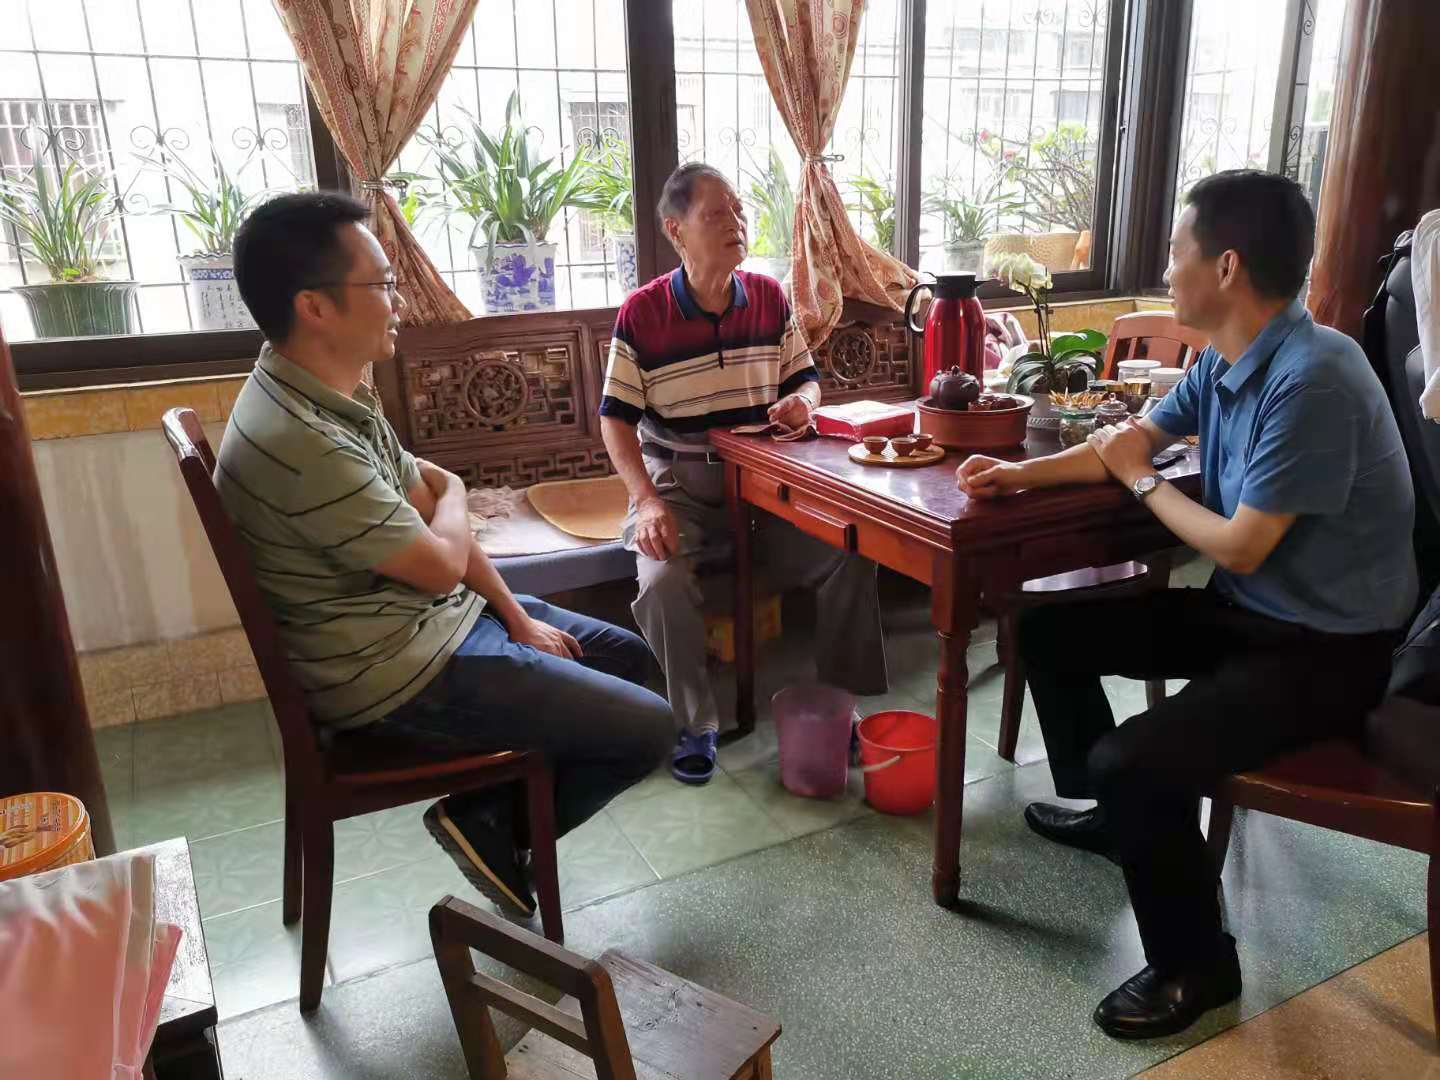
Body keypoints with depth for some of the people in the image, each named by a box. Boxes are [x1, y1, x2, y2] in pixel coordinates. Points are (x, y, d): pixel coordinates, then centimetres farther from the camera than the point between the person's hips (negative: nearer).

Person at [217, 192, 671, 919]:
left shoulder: (326, 395, 4)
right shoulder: (302, 442, -29)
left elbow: (430, 510, 7)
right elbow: (441, 563, -19)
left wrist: (517, 616, 5)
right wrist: (452, 492, 3)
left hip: (434, 616, 10)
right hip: (399, 675, -10)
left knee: (629, 659, 16)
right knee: (647, 728, -9)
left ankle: (494, 809, 17)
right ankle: (491, 825, 10)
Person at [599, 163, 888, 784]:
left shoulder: (770, 298, 4)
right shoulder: (642, 314, -7)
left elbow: (806, 377, 14)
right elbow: (616, 419, -5)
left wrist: (801, 399, -12)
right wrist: (646, 501, -19)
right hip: (678, 486, -3)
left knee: (850, 555, -16)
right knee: (663, 581, -30)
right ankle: (695, 724, -6)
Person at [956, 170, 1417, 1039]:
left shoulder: (1313, 379, -28)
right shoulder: (1222, 362, 1)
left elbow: (1240, 546, -24)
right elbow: (1132, 440, 14)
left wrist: (1141, 481, -8)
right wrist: (1022, 473, 0)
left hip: (1324, 649, -9)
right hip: (1244, 610, 9)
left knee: (1134, 764, -27)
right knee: (1049, 631, 12)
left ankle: (1196, 964, 1)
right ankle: (1109, 812, 30)